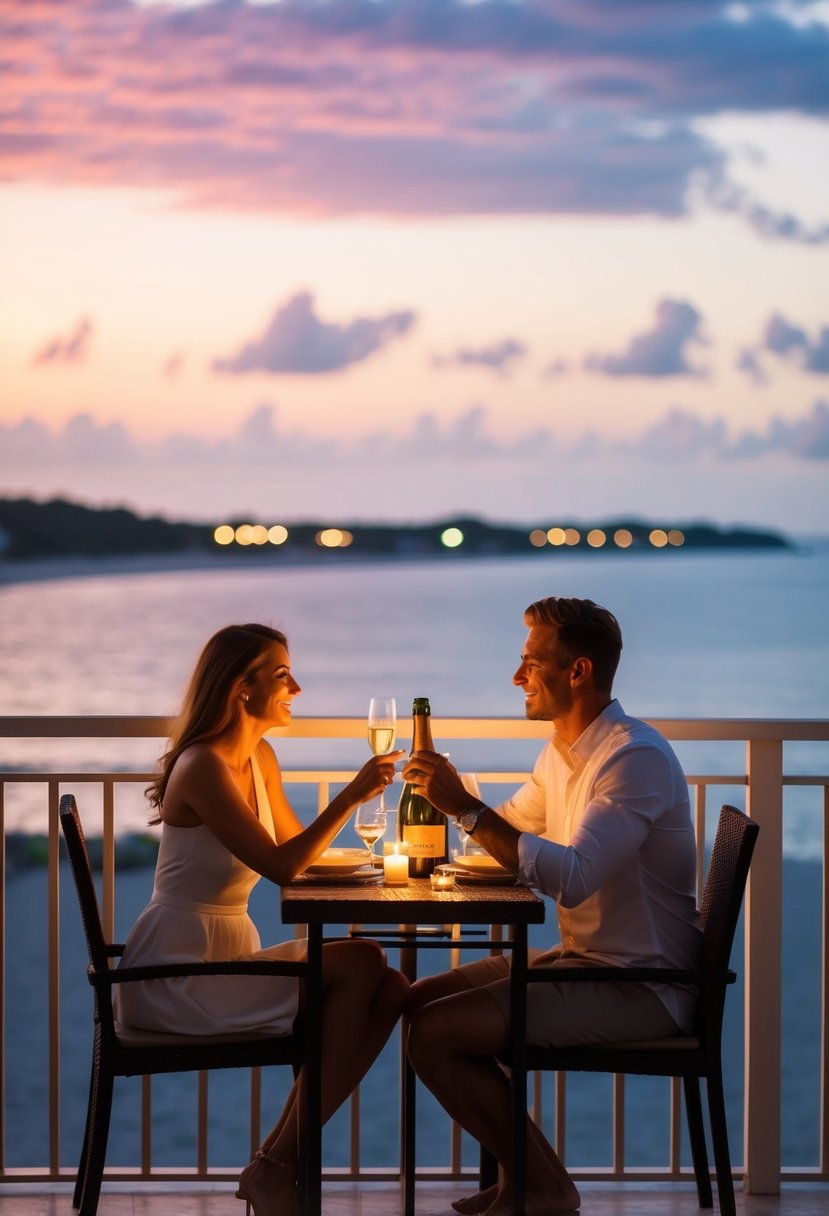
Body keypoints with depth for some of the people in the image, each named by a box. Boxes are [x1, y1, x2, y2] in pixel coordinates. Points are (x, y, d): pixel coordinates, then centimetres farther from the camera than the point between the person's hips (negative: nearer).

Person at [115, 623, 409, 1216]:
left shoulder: (261, 759, 12)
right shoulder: (203, 767, -16)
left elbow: (297, 844, 21)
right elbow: (282, 866, -21)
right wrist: (351, 796, -20)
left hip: (230, 956, 9)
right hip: (175, 972, -9)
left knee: (388, 990, -8)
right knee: (356, 966, -21)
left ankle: (280, 1161, -4)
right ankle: (276, 1167, -12)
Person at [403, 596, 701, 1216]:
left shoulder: (636, 757, -20)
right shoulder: (562, 751, 11)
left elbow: (572, 878, -32)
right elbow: (513, 823, 30)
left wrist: (466, 808, -28)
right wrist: (450, 796, 11)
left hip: (640, 987, -10)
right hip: (582, 958, 10)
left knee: (436, 1032, -18)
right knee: (421, 999, 8)